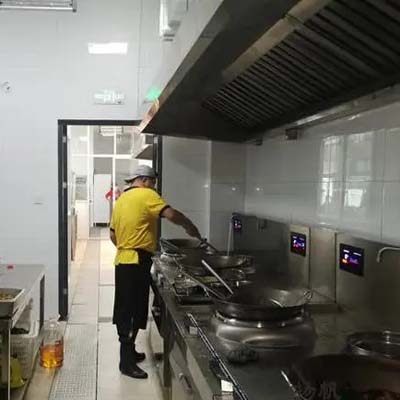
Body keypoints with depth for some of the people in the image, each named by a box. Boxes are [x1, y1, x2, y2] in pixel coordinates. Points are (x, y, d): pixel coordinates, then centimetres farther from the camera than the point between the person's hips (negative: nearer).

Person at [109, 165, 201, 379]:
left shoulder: (121, 199, 16)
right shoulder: (146, 195, -9)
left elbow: (113, 235, 19)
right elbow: (171, 214, -21)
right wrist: (189, 225, -5)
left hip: (123, 260, 9)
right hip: (137, 262, -9)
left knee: (126, 310, 16)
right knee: (133, 311, -4)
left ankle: (128, 351, 28)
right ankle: (126, 362, 0)